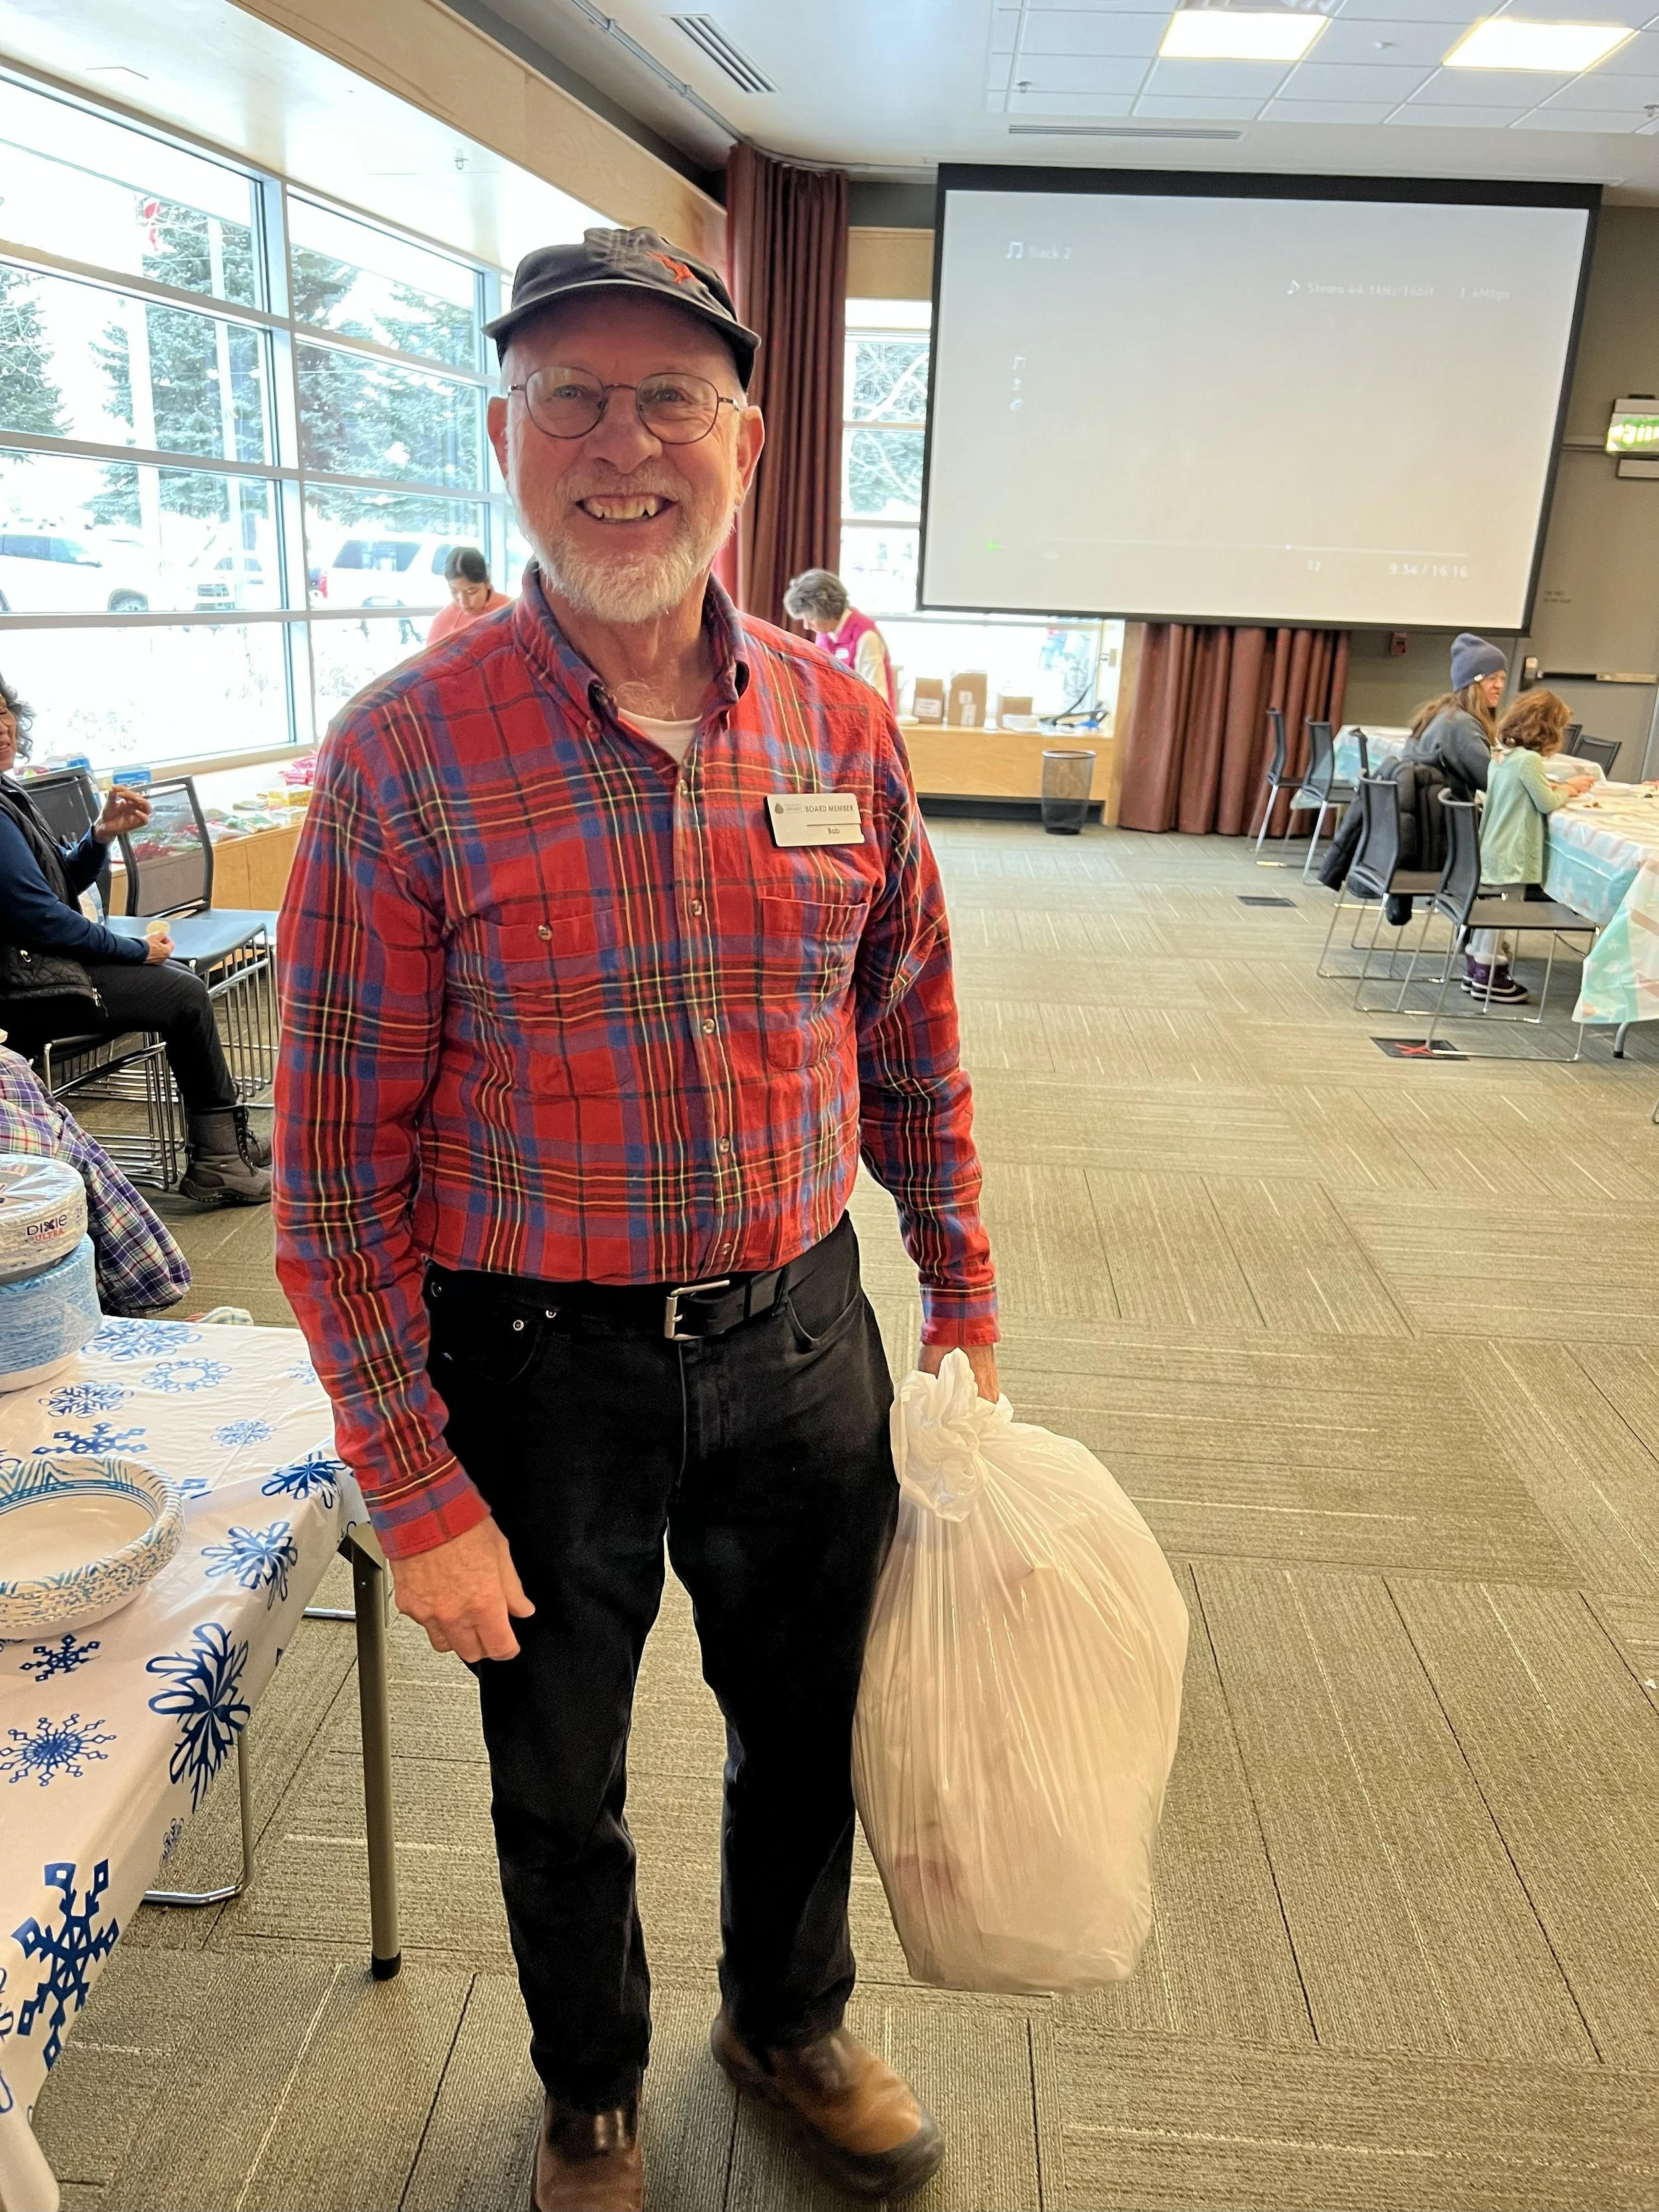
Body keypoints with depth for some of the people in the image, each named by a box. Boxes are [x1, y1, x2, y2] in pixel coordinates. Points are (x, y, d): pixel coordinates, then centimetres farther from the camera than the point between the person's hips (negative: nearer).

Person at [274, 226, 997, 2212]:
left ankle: (789, 2021, 56)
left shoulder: (839, 725, -3)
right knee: (559, 1782, 20)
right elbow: (334, 1166, -12)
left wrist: (963, 1305, 9)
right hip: (539, 1365, -3)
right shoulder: (406, 753, -14)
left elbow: (912, 1048, 7)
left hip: (802, 1332, 3)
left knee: (812, 1729, 23)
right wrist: (417, 1495, -11)